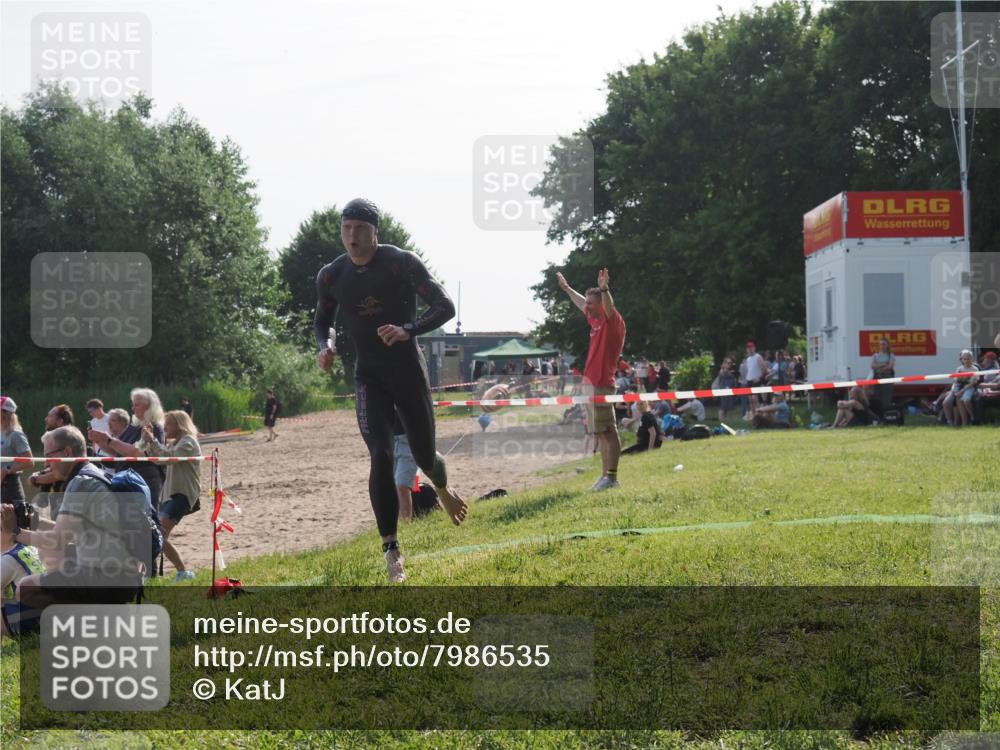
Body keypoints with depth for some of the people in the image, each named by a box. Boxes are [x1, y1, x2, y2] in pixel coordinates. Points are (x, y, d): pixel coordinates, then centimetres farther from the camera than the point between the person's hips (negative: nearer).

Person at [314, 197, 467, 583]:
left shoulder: (402, 263, -12)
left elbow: (445, 306, -14)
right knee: (381, 457, -17)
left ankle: (443, 490, 49)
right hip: (369, 378, 1)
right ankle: (391, 551, -12)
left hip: (409, 372, -1)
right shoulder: (331, 276, -2)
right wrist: (325, 346, -7)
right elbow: (321, 319, 16)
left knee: (424, 456, 9)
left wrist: (408, 329, -31)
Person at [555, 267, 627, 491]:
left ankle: (611, 477, -13)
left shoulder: (612, 322, -7)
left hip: (601, 386, -10)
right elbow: (582, 304, 36)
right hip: (591, 386, 10)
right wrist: (566, 288, 50)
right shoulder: (597, 321, 18)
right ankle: (605, 475, 16)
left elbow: (609, 308, -30)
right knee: (601, 434, 11)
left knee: (607, 432, -11)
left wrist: (604, 290, -49)